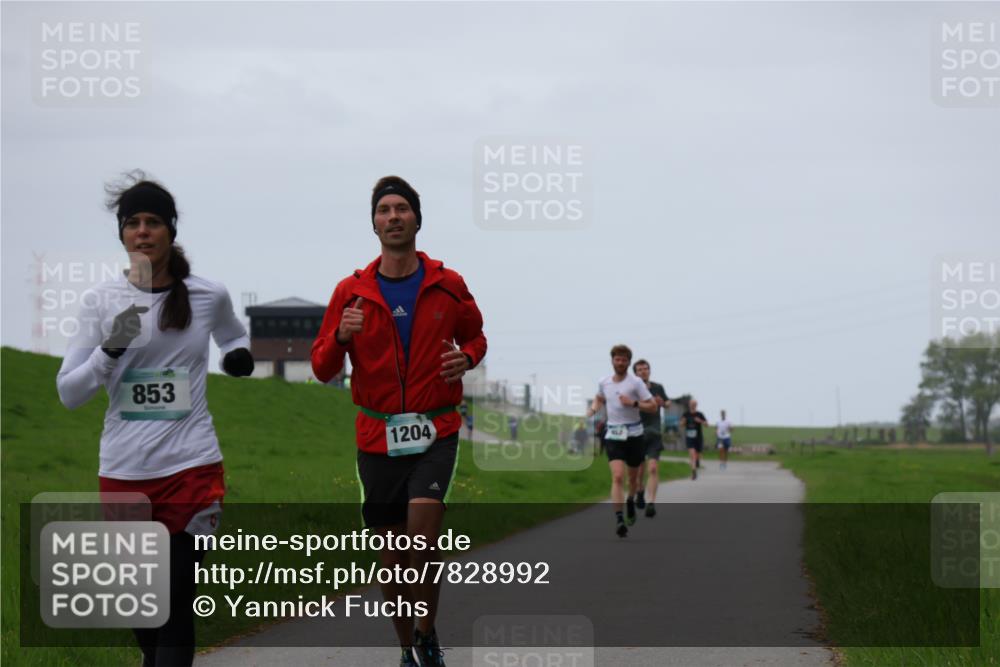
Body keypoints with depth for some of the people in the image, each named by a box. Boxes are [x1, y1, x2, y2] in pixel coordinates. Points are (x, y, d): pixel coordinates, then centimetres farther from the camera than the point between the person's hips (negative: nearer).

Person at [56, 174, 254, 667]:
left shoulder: (208, 297, 3)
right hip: (123, 474, 1)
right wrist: (111, 349, -16)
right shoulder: (101, 302, 1)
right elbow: (69, 394, 1)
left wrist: (239, 353, 2)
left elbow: (232, 334, 26)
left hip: (192, 466, -1)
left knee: (175, 602, -9)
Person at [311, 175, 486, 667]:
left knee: (422, 539, -21)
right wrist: (340, 336, -18)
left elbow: (475, 336, 18)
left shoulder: (448, 286, 2)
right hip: (377, 436, 2)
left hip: (435, 432, -1)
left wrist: (466, 357, -5)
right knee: (392, 555, 6)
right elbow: (322, 368, 3)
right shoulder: (351, 291, 2)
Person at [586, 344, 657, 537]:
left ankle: (631, 501, 49)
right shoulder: (604, 383, 4)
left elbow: (653, 406, -8)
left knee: (633, 477, 16)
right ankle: (619, 520, -22)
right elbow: (599, 399, 26)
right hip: (613, 435, 1)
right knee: (618, 477, -17)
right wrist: (592, 410, 6)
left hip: (633, 434, 0)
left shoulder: (636, 382, -7)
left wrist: (633, 403, -22)